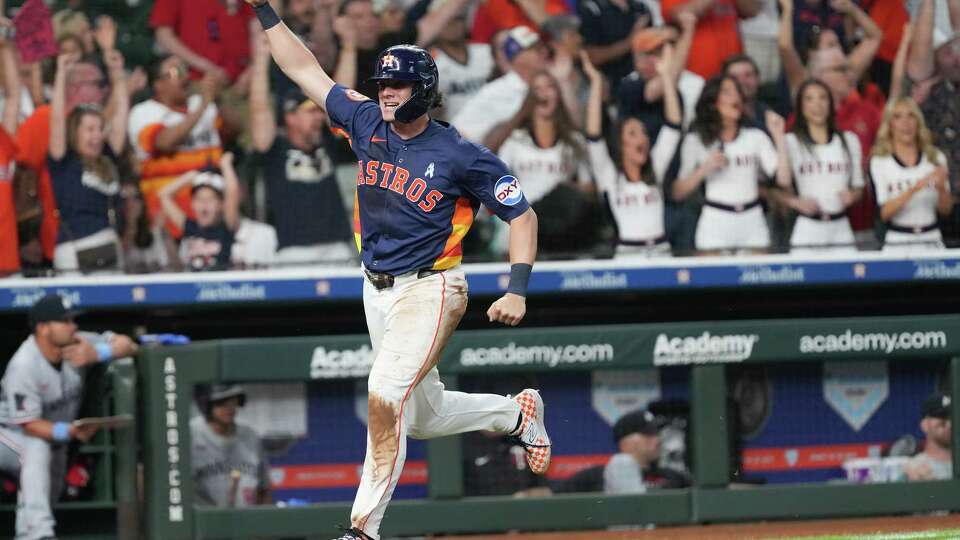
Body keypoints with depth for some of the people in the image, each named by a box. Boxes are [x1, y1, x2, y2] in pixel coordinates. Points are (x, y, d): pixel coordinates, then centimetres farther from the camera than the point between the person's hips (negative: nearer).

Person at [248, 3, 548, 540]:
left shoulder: (462, 155, -12)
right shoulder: (369, 123, 2)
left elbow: (522, 215, -7)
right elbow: (306, 69, 8)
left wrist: (518, 291, -18)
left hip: (430, 289, -7)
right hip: (378, 292, 7)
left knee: (386, 398, -21)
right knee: (424, 415, 15)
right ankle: (518, 413, 41)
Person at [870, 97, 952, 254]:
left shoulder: (936, 157, 6)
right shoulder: (880, 162, -2)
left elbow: (945, 210, 7)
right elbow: (884, 212, -11)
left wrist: (941, 188, -14)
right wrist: (913, 189, -23)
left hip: (932, 241, 2)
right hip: (898, 243, -2)